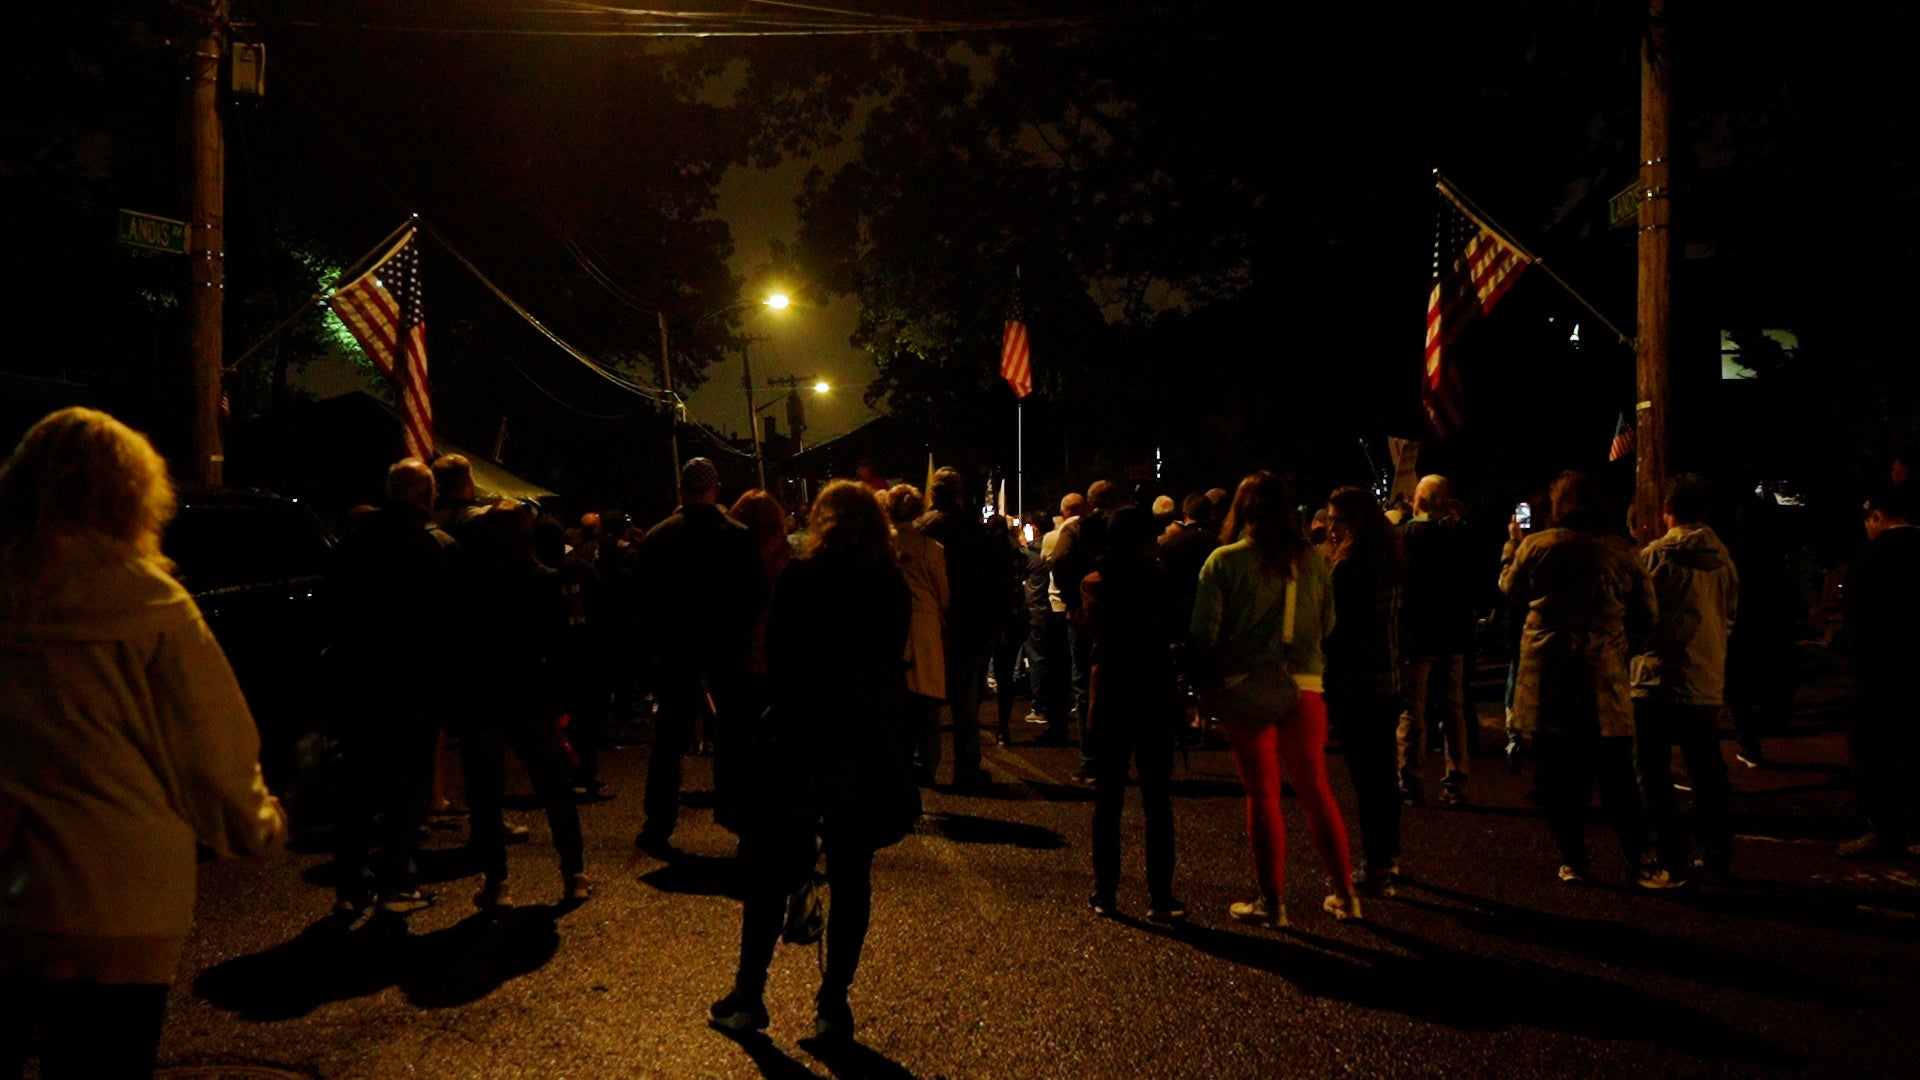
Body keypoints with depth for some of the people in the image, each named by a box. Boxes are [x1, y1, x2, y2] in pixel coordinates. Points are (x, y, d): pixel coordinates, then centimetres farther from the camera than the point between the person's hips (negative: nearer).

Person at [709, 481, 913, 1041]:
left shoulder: (799, 578, -6)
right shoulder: (894, 587, 2)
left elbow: (777, 659, -2)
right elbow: (893, 664, 6)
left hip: (803, 740, -2)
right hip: (871, 743, 3)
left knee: (770, 869, 9)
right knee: (851, 874, 8)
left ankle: (748, 996, 15)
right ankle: (834, 1004, 13)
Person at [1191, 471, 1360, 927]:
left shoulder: (1225, 561, -7)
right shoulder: (1312, 559, 2)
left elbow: (1204, 634, -8)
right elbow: (1327, 623, 8)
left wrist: (1206, 689, 2)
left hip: (1247, 690, -3)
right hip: (1304, 687, 3)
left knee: (1262, 794, 6)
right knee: (1316, 791, 14)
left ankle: (1271, 902, 13)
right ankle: (1345, 895, 22)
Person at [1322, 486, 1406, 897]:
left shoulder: (1350, 565, -16)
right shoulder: (1387, 561, 11)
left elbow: (1334, 626, -15)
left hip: (1355, 685, -9)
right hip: (1388, 682, 9)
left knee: (1367, 775, -4)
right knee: (1383, 772, 17)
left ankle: (1376, 868, 0)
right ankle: (1388, 856, 29)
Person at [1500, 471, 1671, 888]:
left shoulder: (1536, 546, -4)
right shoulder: (1621, 551, 1)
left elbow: (1510, 588, 15)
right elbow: (1644, 616, 6)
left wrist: (1512, 542, 28)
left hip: (1547, 680, -1)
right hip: (1604, 680, 2)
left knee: (1560, 777, 7)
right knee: (1617, 779, 8)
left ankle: (1573, 861, 12)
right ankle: (1637, 864, 11)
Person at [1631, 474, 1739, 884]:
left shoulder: (1655, 555, -11)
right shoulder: (1722, 559, 4)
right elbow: (1729, 616, 13)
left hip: (1658, 680, -5)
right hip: (1707, 682, 5)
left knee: (1654, 772, 3)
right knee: (1706, 772, 13)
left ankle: (1671, 860, 4)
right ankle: (1715, 856, 17)